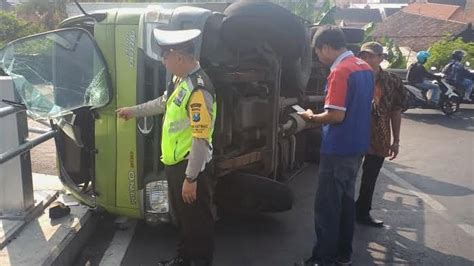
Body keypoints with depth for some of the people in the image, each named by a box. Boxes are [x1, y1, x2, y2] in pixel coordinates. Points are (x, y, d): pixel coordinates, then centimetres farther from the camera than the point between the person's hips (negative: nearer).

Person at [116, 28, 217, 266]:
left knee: (197, 219, 8)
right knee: (181, 215, 25)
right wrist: (134, 111, 35)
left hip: (190, 166, -10)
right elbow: (164, 103, 25)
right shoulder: (181, 79, 5)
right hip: (174, 162, 10)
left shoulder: (198, 89, -26)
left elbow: (201, 139, -27)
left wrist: (191, 178, -23)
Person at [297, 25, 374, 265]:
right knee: (346, 200, 18)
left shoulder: (339, 72, -19)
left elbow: (336, 115, -24)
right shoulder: (365, 68, 10)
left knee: (326, 206, 0)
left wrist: (311, 117, -7)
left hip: (338, 150, -9)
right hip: (357, 147, 9)